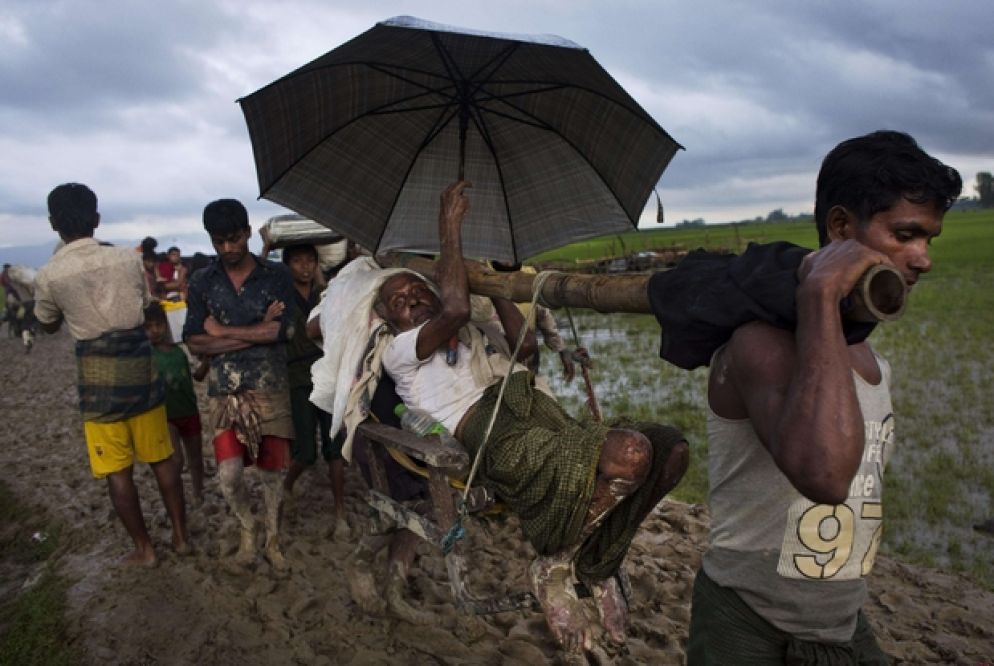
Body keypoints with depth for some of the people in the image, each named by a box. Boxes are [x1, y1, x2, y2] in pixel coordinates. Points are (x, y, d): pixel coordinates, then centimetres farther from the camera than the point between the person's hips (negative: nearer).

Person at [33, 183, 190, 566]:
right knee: (162, 459, 14)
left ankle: (144, 550, 20)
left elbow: (49, 326, 14)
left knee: (118, 472, 10)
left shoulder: (49, 276, -6)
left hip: (99, 378, -2)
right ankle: (180, 537, 25)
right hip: (141, 367, 3)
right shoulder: (128, 259, -2)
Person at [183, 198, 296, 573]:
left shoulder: (276, 276, -3)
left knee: (271, 470, 8)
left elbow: (281, 331, -15)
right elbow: (195, 343, -5)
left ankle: (273, 539, 30)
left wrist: (222, 330, -10)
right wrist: (257, 332, -13)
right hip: (225, 391, 1)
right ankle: (247, 530, 22)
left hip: (270, 388, -1)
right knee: (229, 475, -8)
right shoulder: (202, 282, 3)